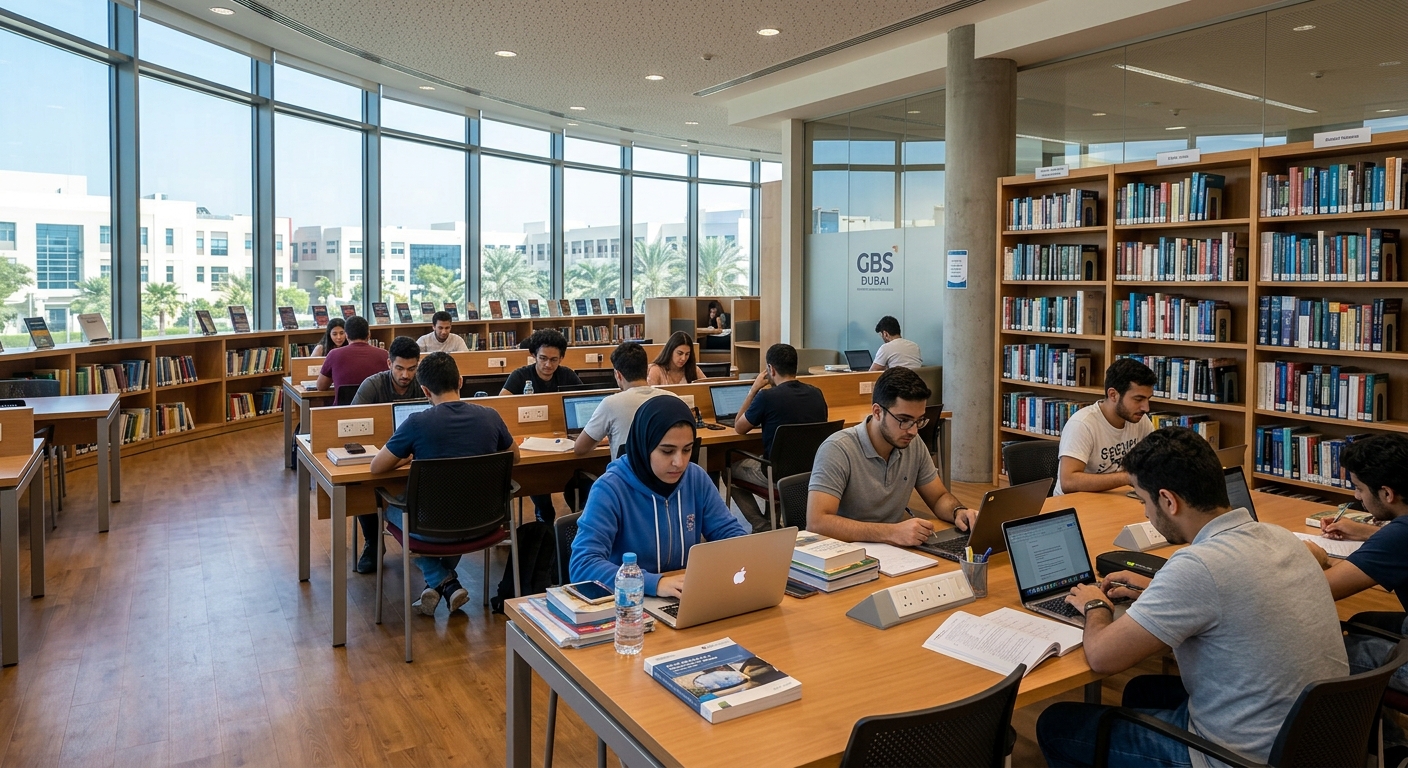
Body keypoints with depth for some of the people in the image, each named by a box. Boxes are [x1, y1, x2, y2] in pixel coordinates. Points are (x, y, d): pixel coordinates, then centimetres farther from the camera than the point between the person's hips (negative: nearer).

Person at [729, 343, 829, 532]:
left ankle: (763, 526, 11)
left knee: (730, 469, 20)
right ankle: (775, 520, 33)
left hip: (780, 475, -7)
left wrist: (754, 389, 3)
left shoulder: (767, 397, -17)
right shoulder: (816, 394, 1)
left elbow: (739, 428, -1)